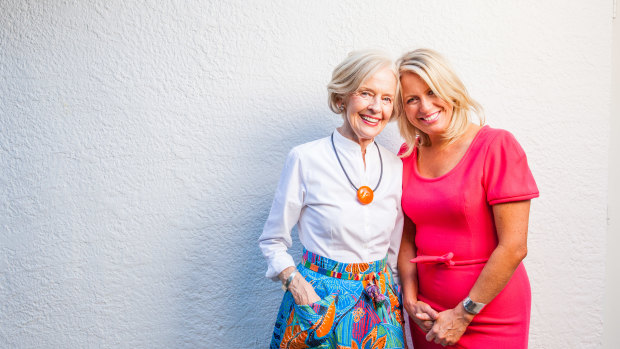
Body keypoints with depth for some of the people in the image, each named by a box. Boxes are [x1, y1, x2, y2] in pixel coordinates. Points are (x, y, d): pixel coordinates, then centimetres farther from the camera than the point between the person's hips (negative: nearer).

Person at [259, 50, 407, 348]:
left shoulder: (395, 167, 0)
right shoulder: (306, 159, -12)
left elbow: (396, 249, 10)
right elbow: (272, 241, -4)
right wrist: (297, 285, -18)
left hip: (379, 304, 4)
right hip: (318, 301, -3)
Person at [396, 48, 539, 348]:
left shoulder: (497, 146, -13)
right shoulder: (408, 155, 2)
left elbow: (513, 247, -17)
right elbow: (407, 236, 8)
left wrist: (464, 313, -14)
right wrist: (410, 299, -4)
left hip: (490, 317, -4)